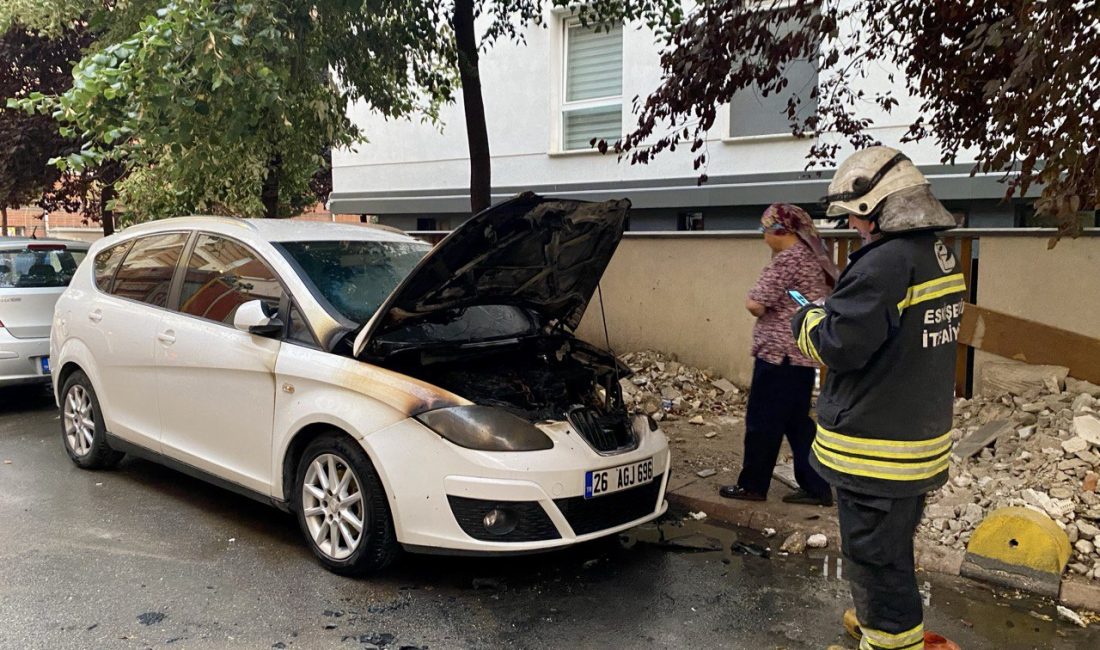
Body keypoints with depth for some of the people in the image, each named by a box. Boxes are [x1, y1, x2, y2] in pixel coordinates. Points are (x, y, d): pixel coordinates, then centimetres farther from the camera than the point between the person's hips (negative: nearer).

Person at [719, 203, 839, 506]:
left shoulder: (788, 259, -16)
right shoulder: (813, 257, 13)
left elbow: (754, 304, -19)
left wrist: (763, 311, 3)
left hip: (780, 353, -9)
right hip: (802, 354, 9)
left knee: (763, 422, 3)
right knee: (797, 422, 15)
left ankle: (752, 485, 15)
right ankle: (816, 488, 18)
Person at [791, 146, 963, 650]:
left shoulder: (884, 263, -24)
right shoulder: (941, 258, 8)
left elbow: (837, 347, -22)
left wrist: (809, 319, -3)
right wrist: (836, 312, 10)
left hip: (874, 448, -10)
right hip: (922, 438, 10)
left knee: (874, 556, 4)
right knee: (893, 549, 26)